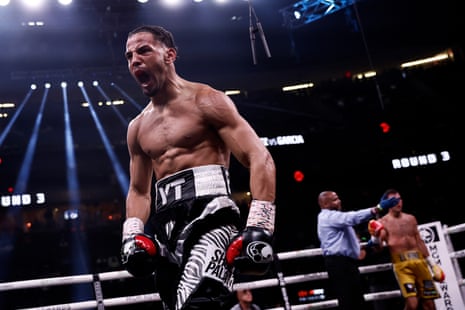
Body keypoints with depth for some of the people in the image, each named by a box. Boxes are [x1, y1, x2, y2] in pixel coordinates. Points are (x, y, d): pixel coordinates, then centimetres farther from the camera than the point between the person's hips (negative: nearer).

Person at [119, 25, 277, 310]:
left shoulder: (206, 100, 1)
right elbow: (139, 191, 26)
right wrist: (133, 235, 7)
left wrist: (259, 227, -18)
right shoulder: (138, 127, 20)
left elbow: (260, 158, -7)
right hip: (165, 224, 7)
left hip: (209, 213, -7)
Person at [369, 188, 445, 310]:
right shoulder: (383, 222, 0)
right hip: (401, 264, -5)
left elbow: (419, 241, 20)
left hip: (419, 260, 5)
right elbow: (378, 247, -9)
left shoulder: (411, 218, 15)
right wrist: (375, 238, -30)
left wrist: (431, 262, 18)